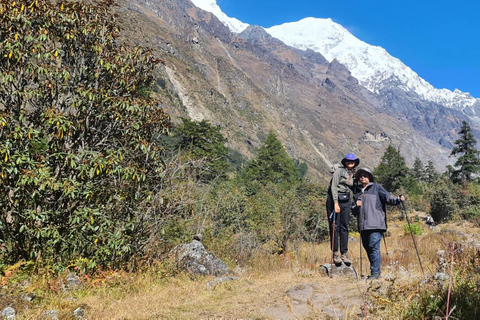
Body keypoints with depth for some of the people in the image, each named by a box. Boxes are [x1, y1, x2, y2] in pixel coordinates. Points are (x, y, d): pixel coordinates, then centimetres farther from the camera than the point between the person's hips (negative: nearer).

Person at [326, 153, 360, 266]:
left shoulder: (353, 174, 14)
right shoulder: (339, 171, -6)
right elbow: (334, 187, -12)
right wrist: (336, 203, -19)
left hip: (346, 201, 6)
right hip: (334, 199, -6)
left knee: (344, 227, 5)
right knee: (334, 226, -4)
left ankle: (344, 254, 10)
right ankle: (335, 254, 1)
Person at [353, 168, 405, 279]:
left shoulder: (376, 187, 10)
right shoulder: (357, 192, 21)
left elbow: (388, 198, -1)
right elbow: (354, 212, 23)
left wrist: (398, 199, -20)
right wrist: (356, 206, 1)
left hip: (375, 224, -5)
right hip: (363, 225, 5)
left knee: (374, 247, -13)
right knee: (367, 248, 7)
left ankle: (375, 272, -9)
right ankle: (375, 271, 18)